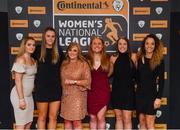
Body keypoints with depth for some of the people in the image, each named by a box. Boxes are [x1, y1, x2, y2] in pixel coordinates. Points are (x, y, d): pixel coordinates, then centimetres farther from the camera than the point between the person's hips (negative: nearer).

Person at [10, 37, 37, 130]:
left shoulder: (33, 60, 9)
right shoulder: (21, 60, -15)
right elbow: (18, 81, -19)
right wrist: (21, 99, -21)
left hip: (29, 95, 8)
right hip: (20, 95, -8)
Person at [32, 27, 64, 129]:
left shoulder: (58, 52, 5)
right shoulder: (38, 49, 0)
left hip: (56, 87, 2)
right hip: (42, 87, -2)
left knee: (53, 117, 7)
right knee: (42, 117, 8)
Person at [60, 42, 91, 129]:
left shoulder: (83, 64, -5)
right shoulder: (64, 64, 9)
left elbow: (88, 81, -8)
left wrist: (74, 81, -16)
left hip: (78, 96, -4)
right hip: (66, 96, 4)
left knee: (76, 121, -4)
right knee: (67, 120, 8)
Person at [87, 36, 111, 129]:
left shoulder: (107, 59, 0)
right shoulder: (87, 59, 0)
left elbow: (109, 73, 9)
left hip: (103, 91, -1)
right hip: (91, 91, 1)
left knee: (100, 117, -2)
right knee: (92, 118, 8)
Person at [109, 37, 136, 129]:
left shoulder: (133, 57, -3)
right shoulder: (113, 58, 2)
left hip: (128, 91, -2)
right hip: (116, 91, 2)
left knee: (127, 119, -1)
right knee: (118, 118, 10)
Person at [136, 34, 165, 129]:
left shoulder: (159, 61, -5)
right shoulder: (139, 59, 5)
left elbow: (161, 80, -7)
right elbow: (137, 77, 10)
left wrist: (158, 97, -11)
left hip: (151, 94, -4)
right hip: (140, 94, 4)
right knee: (142, 122, 10)